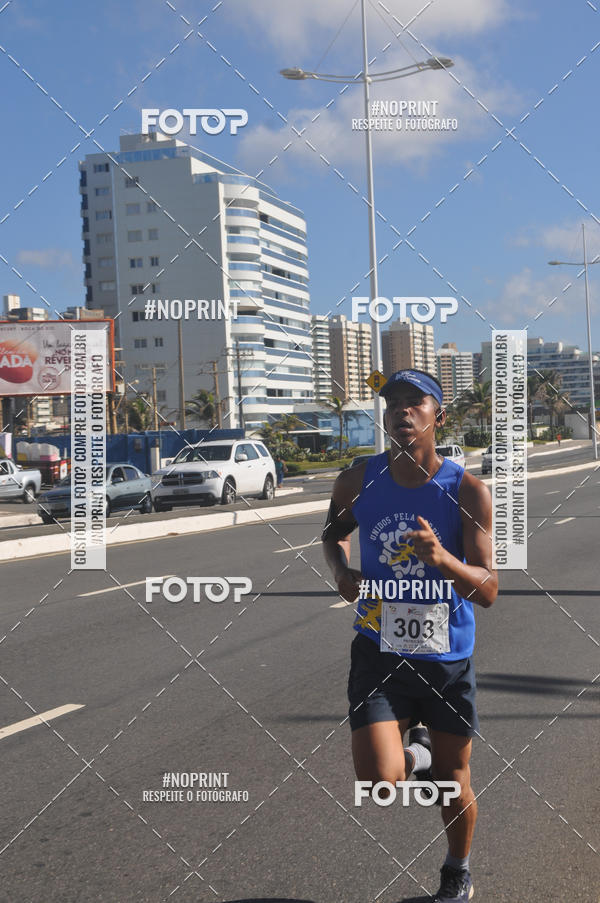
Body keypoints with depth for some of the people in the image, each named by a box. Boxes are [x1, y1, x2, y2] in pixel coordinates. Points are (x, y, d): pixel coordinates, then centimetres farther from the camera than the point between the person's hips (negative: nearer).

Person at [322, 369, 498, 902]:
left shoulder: (468, 490, -12)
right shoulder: (358, 482, -6)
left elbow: (488, 591, -16)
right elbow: (334, 531, 17)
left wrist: (442, 559, -35)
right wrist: (342, 572, -4)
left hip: (448, 658, 0)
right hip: (379, 653, 1)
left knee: (453, 785, 14)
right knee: (379, 785, -15)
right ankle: (412, 752, 23)